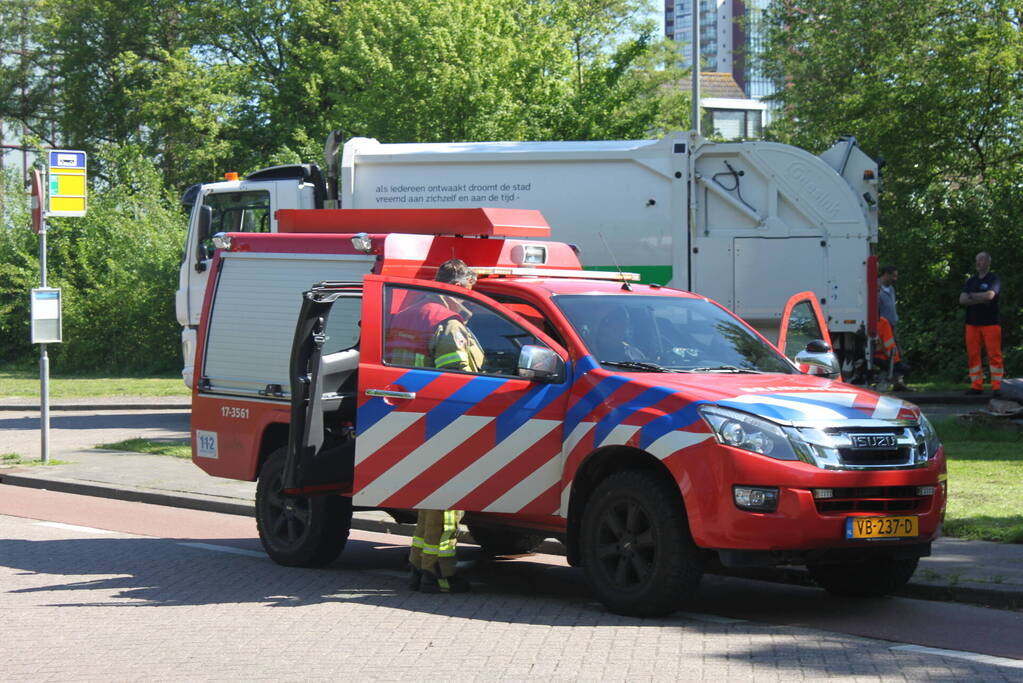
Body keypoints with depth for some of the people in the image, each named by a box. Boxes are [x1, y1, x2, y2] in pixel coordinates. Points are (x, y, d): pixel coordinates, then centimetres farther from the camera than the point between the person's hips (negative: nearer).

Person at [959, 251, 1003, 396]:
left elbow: (990, 295, -18)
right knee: (973, 355, 1)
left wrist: (972, 296, -3)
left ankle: (996, 386, -7)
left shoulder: (994, 279, 1)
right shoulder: (971, 281, 16)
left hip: (990, 323, -5)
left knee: (994, 354, -8)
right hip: (972, 323, 5)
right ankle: (976, 386, 4)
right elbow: (962, 300, 3)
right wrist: (980, 300, -9)